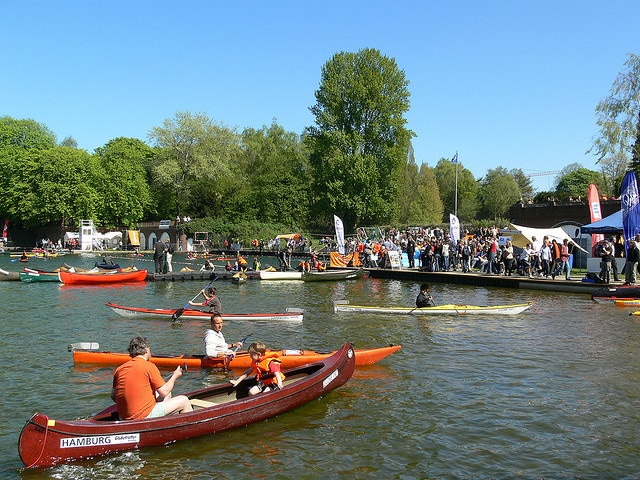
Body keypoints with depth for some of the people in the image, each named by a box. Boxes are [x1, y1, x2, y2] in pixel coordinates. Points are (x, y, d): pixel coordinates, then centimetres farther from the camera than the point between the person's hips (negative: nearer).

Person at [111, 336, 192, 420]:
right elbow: (164, 392, -8)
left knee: (168, 395, 27)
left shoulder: (119, 369, 5)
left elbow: (113, 396, 11)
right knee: (184, 401, 8)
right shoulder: (149, 366, -12)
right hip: (144, 416, -7)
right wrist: (174, 376, 9)